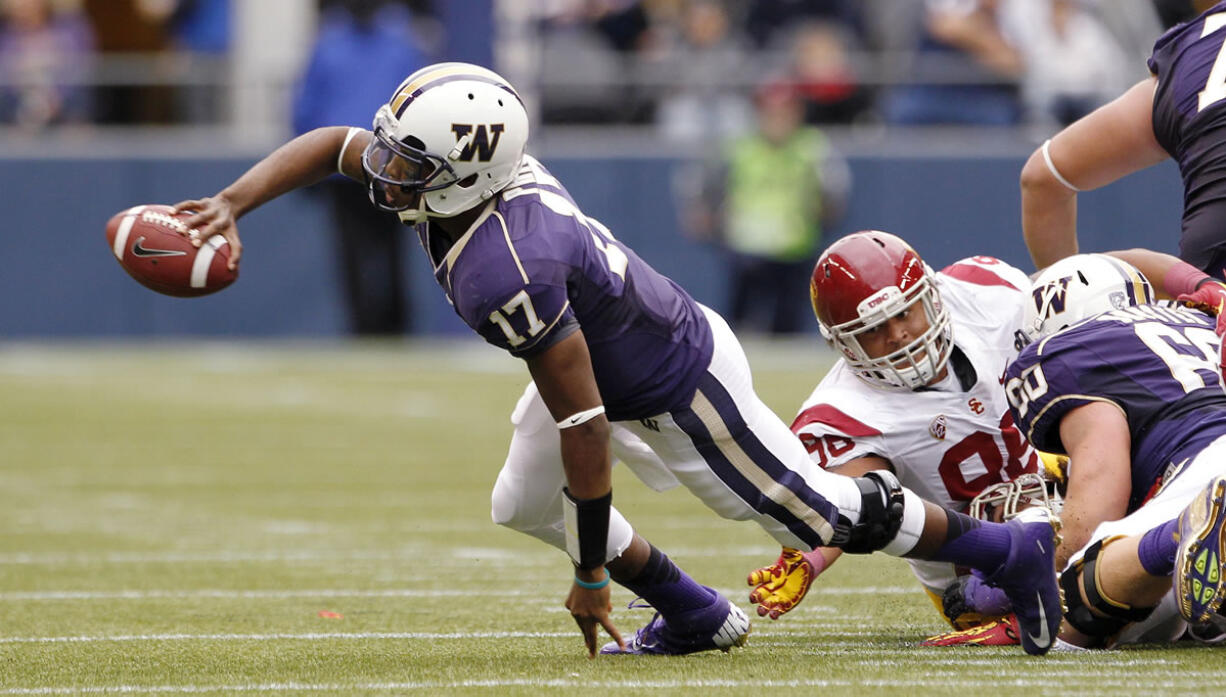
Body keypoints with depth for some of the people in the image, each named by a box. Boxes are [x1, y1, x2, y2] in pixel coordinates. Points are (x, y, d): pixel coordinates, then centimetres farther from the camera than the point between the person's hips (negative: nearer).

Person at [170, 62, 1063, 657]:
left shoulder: (505, 272, -41)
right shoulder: (462, 175, -17)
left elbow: (583, 422, -34)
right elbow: (329, 145, 2)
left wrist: (593, 573, -24)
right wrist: (231, 205, -11)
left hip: (680, 389, -9)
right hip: (612, 356, 9)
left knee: (819, 512, 5)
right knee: (525, 505, 13)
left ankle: (1013, 551, 23)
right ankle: (696, 616, 27)